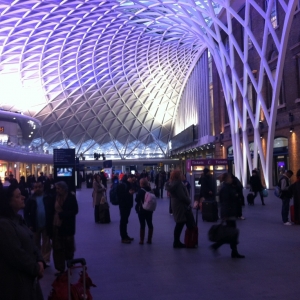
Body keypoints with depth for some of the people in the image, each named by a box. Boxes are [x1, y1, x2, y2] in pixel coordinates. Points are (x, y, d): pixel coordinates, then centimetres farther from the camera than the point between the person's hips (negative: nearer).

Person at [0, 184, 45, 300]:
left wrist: (39, 261, -3)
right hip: (15, 279, -9)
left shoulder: (18, 219, 11)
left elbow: (30, 243, 12)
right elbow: (15, 253, -23)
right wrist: (36, 268, -13)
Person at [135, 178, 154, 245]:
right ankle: (149, 239, 17)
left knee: (142, 225, -1)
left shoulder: (141, 191, -15)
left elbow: (137, 200, -11)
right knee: (150, 224, 11)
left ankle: (141, 240, 4)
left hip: (141, 210, -5)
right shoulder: (150, 190, 1)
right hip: (149, 209, 5)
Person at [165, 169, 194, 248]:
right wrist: (189, 201, -8)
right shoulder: (178, 184, -21)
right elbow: (182, 197, -24)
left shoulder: (171, 183, 10)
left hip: (176, 205, 10)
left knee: (179, 224, 16)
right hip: (181, 206, -10)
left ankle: (176, 242, 20)